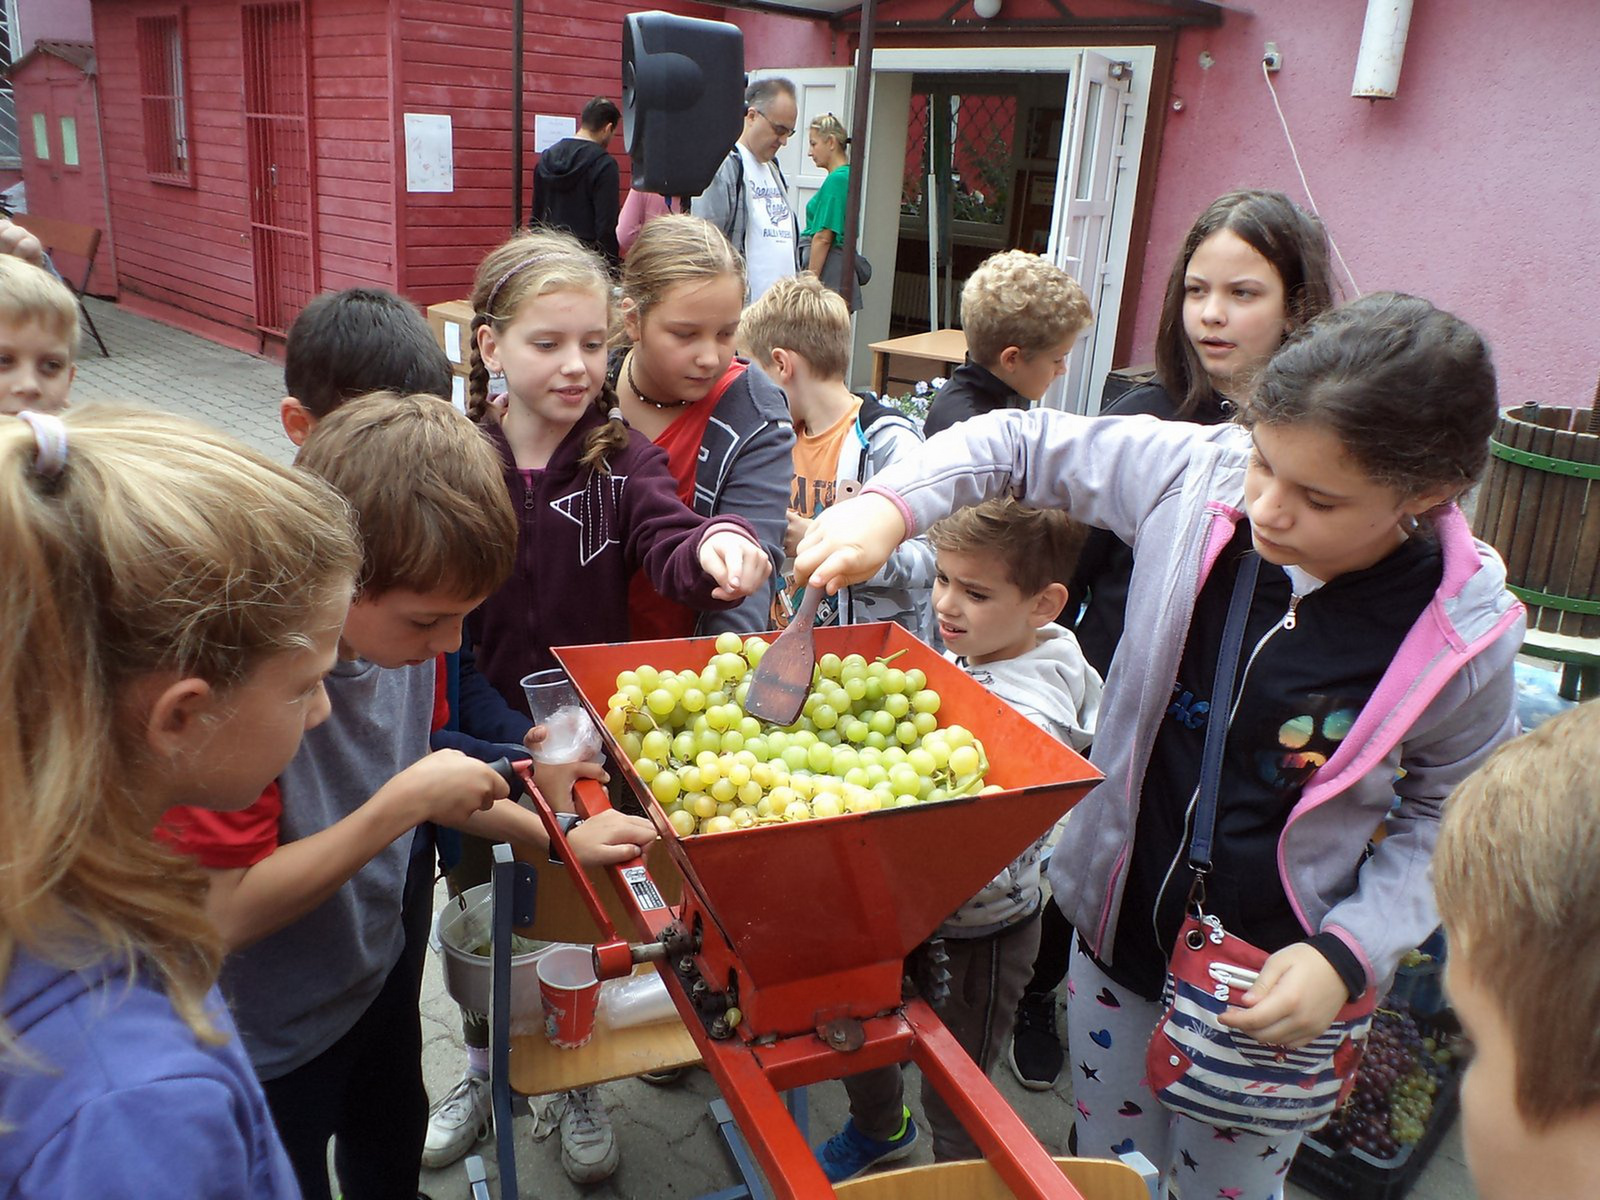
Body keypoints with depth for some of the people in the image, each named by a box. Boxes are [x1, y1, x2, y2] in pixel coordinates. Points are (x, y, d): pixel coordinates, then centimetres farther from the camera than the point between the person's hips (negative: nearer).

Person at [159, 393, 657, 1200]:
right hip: (268, 1040, -6)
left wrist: (557, 839, -6)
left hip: (378, 974, 6)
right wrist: (405, 801, -35)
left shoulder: (403, 629, -13)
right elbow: (228, 913, -33)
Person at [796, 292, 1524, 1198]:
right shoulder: (1195, 475, -18)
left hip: (1271, 989, -2)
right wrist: (889, 508, -23)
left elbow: (1449, 817, -5)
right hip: (1119, 933, 2)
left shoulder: (1463, 633, -19)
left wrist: (1350, 953, -17)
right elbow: (1021, 442, -7)